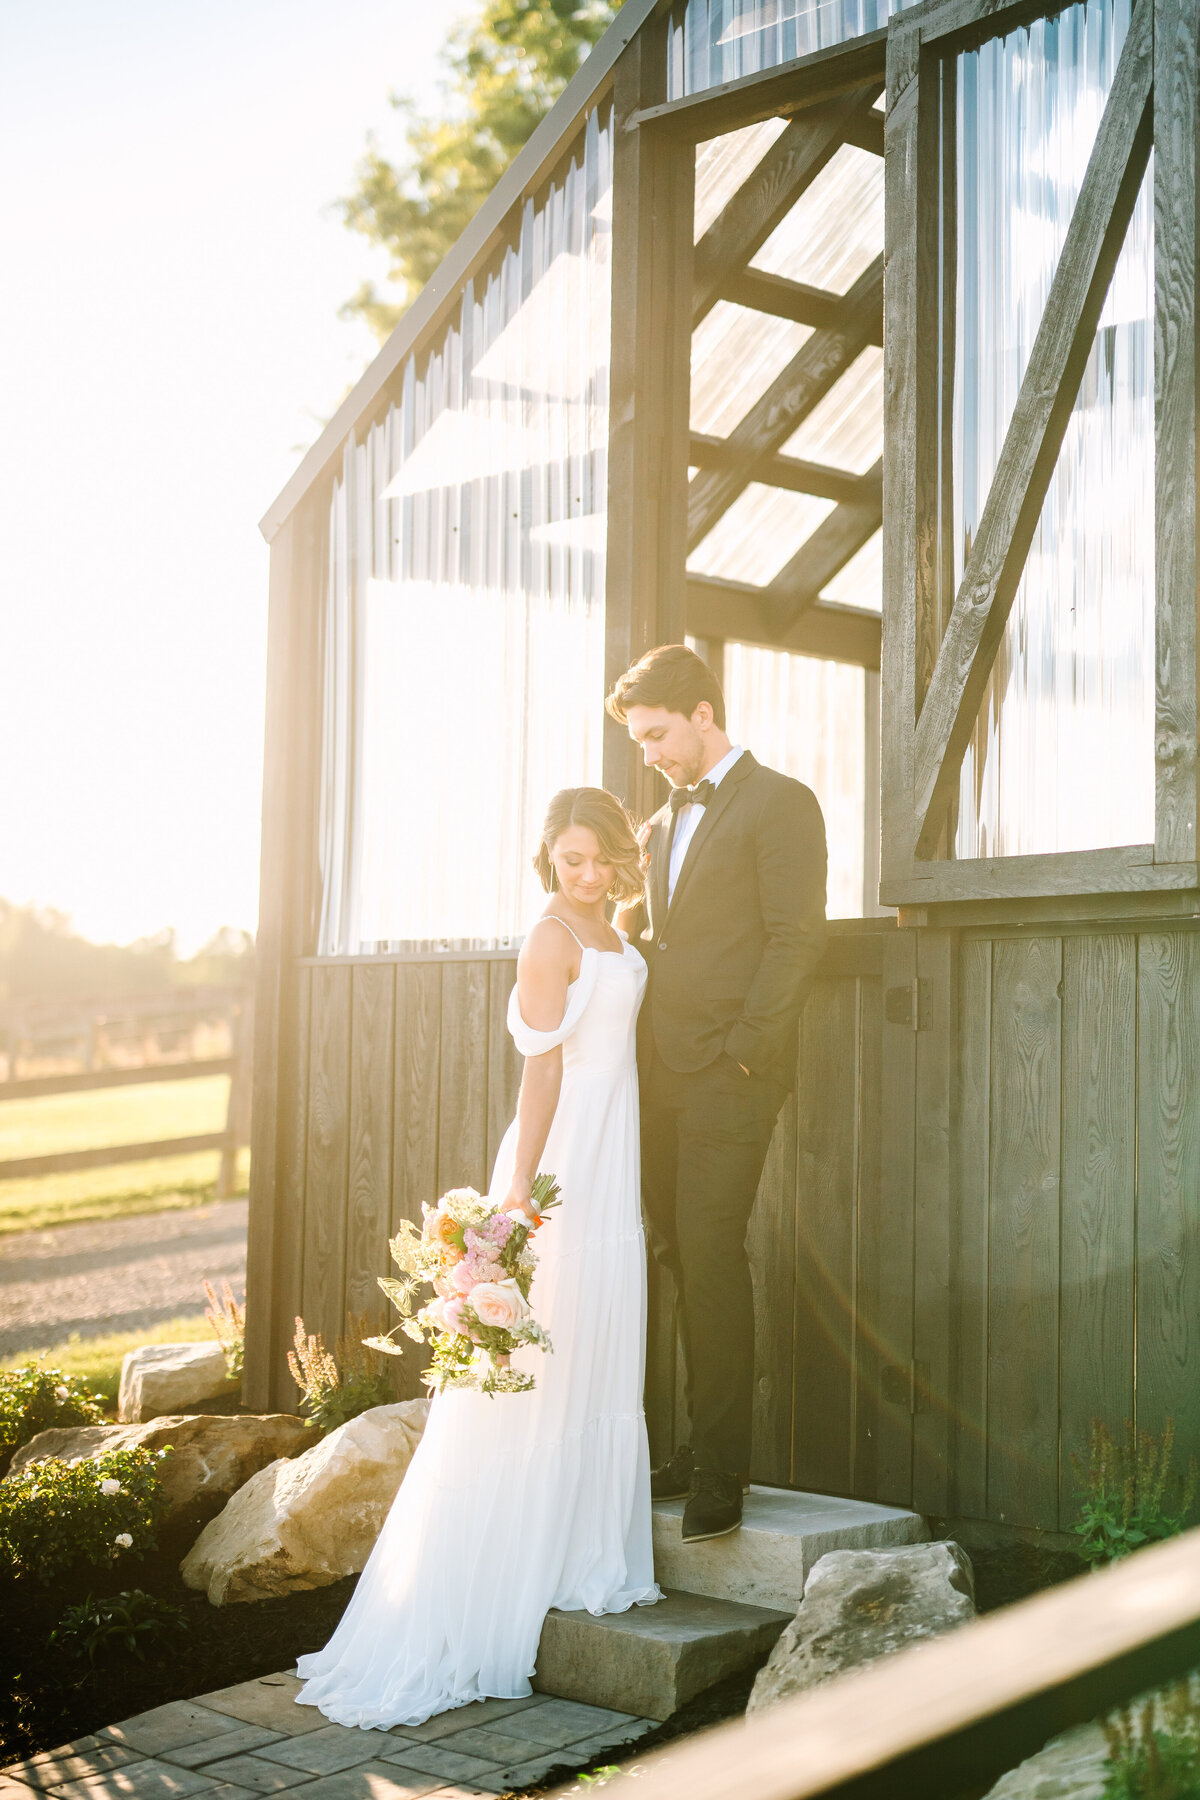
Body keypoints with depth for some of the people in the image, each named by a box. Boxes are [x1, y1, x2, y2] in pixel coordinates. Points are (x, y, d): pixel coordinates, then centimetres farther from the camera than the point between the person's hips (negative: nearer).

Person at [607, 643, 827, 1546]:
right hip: (662, 1076, 7)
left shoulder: (780, 803, -2)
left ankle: (722, 1469, -2)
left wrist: (743, 1051, -14)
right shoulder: (664, 823, 22)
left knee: (711, 1256, -9)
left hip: (730, 1073, -7)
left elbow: (797, 939, -9)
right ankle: (700, 1447, 12)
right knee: (686, 1260, 5)